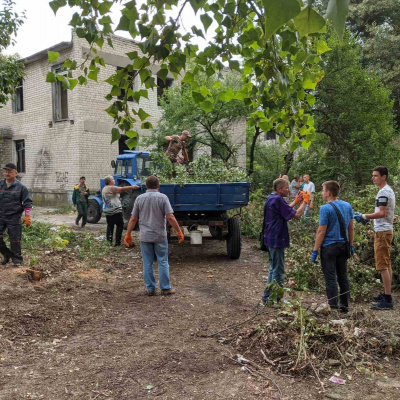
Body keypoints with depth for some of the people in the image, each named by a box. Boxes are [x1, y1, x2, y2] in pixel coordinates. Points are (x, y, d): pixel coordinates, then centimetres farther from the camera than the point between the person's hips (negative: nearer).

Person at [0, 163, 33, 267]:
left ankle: (17, 259, 14)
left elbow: (27, 203, -3)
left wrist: (27, 217, -8)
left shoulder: (20, 187, -4)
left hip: (14, 217, -4)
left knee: (15, 240, 0)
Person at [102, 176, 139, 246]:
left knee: (110, 226, 14)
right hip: (116, 211, -8)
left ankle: (109, 241, 12)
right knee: (120, 225, 2)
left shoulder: (104, 189, 15)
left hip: (107, 211, 8)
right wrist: (132, 187, -20)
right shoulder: (111, 188, -12)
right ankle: (117, 242, -1)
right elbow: (122, 189, -20)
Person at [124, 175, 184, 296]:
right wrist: (179, 232, -4)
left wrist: (128, 234, 10)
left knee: (147, 263, 9)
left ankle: (150, 288, 14)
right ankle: (165, 288, 11)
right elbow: (170, 218, -12)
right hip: (160, 236, -2)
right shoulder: (163, 198, -6)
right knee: (163, 262, 8)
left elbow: (133, 219, 1)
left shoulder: (139, 198, 1)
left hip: (145, 236, 2)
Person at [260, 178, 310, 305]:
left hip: (270, 239, 10)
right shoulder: (278, 200, -21)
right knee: (278, 271, 0)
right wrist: (305, 201, -8)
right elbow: (296, 215, -20)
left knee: (273, 269, 19)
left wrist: (296, 201, 12)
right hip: (277, 240, -10)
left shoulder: (270, 198, 10)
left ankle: (266, 297, 26)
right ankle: (274, 300, 9)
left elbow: (285, 210, 19)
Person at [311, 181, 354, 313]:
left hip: (329, 247, -7)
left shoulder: (326, 209, -16)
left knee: (330, 278, 0)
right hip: (343, 246, 7)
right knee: (343, 277, 16)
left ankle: (333, 307, 4)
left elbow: (321, 232, -16)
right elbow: (351, 228, 10)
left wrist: (315, 251, -10)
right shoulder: (347, 206, 5)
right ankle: (344, 305, 24)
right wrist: (351, 246, 19)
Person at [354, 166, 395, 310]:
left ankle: (387, 300, -6)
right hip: (386, 230, 11)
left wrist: (364, 216, -20)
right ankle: (387, 294, 25)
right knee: (387, 264, 16)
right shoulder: (388, 190, 16)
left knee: (382, 265, -8)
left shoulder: (383, 192, -16)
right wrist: (368, 218, 14)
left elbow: (382, 213, -24)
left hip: (382, 232, -11)